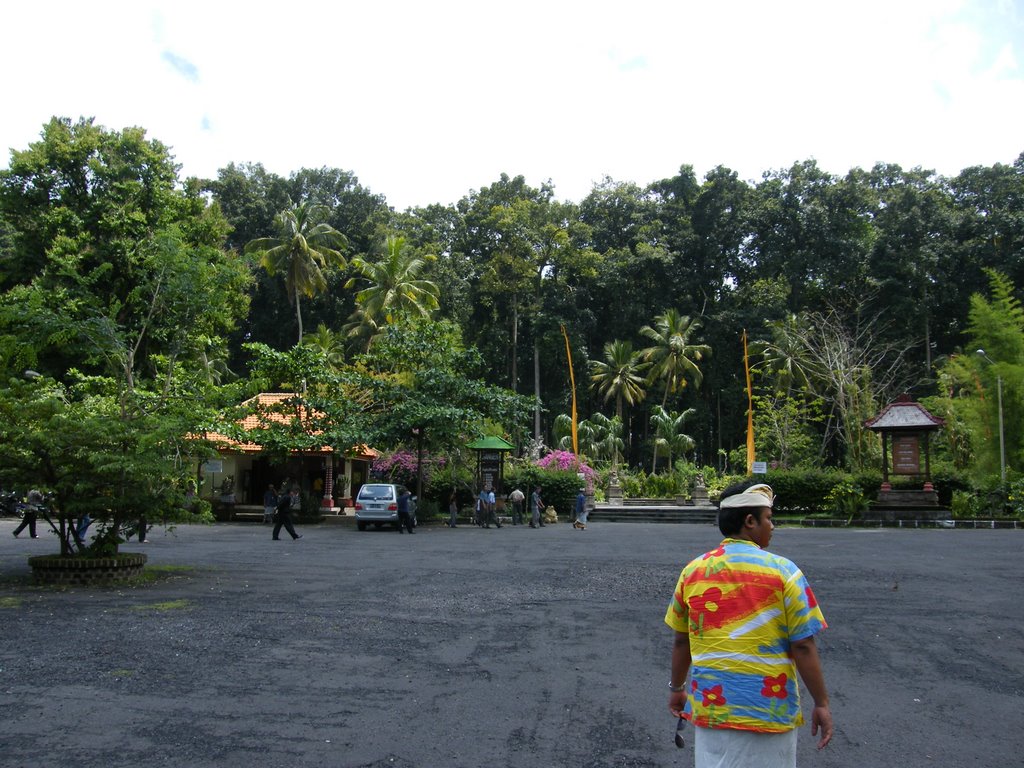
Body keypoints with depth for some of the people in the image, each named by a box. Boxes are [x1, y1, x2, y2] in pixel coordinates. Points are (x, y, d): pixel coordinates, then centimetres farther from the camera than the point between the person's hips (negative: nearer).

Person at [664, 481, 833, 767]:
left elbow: (681, 640, 7)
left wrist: (676, 687, 21)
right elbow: (803, 647, -9)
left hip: (709, 708, 3)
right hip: (768, 711, -3)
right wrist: (822, 704, 1)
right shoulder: (782, 571, -10)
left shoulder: (692, 571, 0)